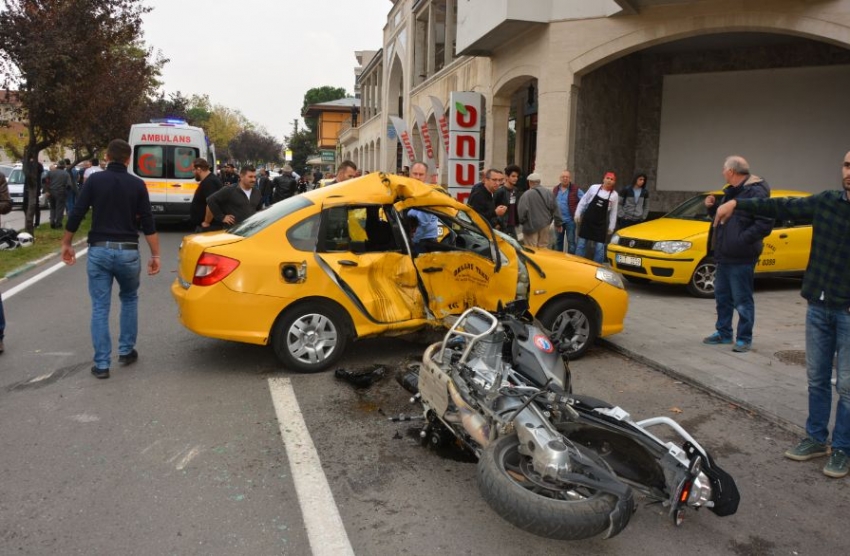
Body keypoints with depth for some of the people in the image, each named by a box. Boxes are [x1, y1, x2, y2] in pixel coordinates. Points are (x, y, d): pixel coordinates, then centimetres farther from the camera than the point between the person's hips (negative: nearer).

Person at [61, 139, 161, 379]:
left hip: (98, 250, 0)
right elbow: (147, 224, -3)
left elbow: (76, 216, -2)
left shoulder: (94, 180, 0)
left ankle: (101, 364, 7)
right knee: (129, 299, 22)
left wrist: (66, 244, 10)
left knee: (100, 307, 5)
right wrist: (155, 255, 2)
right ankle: (126, 351, 24)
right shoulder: (137, 184, 1)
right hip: (128, 251, 0)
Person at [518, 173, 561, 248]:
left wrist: (521, 221, 2)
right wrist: (558, 223, 12)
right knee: (543, 248, 15)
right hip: (545, 225, 5)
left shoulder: (526, 195, -15)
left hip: (531, 226, -5)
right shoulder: (547, 193, 1)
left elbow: (522, 211, -18)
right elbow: (554, 209, 3)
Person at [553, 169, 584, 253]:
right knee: (558, 241, 15)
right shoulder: (555, 189, 7)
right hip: (558, 220, 5)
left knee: (571, 241, 0)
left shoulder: (575, 189, -8)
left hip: (570, 220, -5)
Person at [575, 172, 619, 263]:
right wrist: (578, 214, 2)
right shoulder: (594, 188, -3)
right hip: (587, 220, 0)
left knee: (599, 247, 1)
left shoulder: (614, 195, 0)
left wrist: (611, 227, 5)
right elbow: (583, 201, 4)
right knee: (581, 244, 4)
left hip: (601, 223, 0)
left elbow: (613, 212, 5)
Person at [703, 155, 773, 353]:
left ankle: (744, 339, 11)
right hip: (724, 256, 10)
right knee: (722, 297, 17)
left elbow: (765, 224, -24)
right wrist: (713, 207, 8)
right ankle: (723, 333, 29)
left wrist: (742, 239, -26)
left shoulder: (755, 193, -17)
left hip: (741, 259, -10)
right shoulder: (731, 192, 15)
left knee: (742, 301, 0)